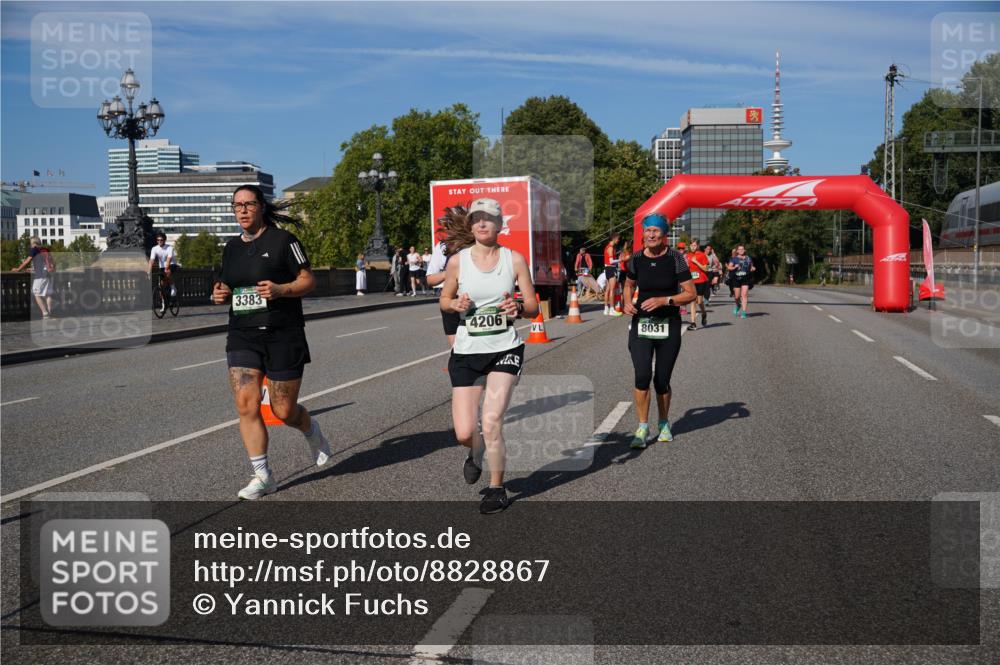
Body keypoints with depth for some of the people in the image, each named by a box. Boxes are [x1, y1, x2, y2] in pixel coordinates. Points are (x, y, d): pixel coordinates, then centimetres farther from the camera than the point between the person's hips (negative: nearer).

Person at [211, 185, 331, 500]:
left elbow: (308, 280, -6)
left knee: (284, 410, 2)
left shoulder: (283, 240, -5)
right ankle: (262, 475, 2)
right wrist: (221, 294, -1)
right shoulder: (232, 247, 12)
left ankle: (312, 431, 37)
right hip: (242, 337, 5)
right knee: (246, 405, -8)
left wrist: (279, 290, -23)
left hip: (283, 336, -4)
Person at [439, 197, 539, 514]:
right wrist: (456, 304, -11)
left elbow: (533, 307, 2)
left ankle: (497, 489, 9)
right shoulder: (458, 261, -2)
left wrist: (518, 308, -21)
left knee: (491, 421, -15)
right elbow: (444, 300, 12)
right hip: (466, 352, 1)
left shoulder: (515, 259, -2)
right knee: (464, 434, -3)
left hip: (505, 349, -1)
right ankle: (476, 454, 37)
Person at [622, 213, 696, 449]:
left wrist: (664, 300, -19)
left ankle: (664, 425, 29)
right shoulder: (636, 259, 0)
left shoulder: (675, 258, -8)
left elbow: (691, 294, -7)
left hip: (668, 325, -1)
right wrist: (627, 302, -1)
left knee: (662, 380, 6)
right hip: (641, 323, 1)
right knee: (642, 376, -12)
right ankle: (643, 428, 1)